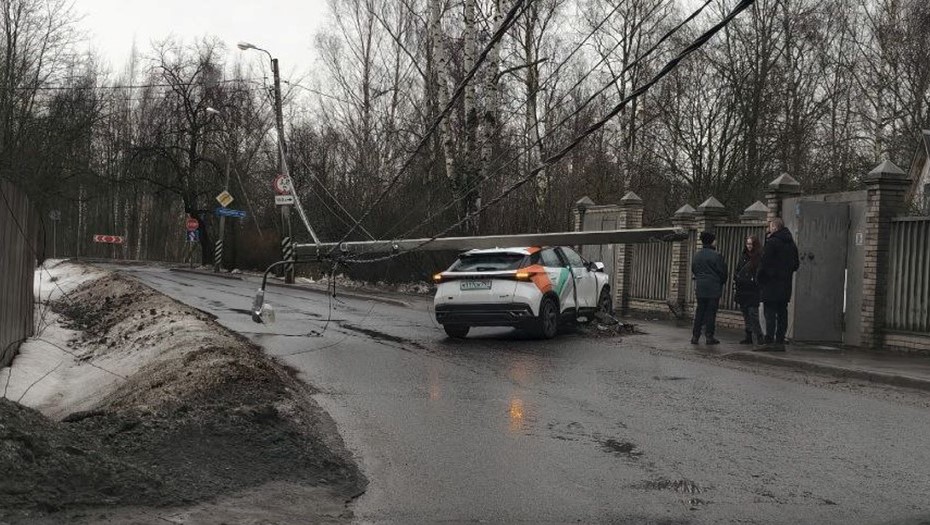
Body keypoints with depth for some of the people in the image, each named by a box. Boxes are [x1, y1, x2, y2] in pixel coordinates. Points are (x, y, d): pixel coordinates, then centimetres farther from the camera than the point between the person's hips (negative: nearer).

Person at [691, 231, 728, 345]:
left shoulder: (697, 255, 5)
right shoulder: (716, 256, -12)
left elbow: (693, 270, 12)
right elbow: (722, 271, -8)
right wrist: (722, 282, 10)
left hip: (700, 288, 5)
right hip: (713, 288, -5)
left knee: (699, 311, 10)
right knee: (711, 312, 1)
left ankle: (695, 336, 8)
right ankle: (709, 336, 3)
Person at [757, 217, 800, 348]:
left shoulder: (772, 242, -11)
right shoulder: (792, 244, 13)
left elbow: (764, 263, -14)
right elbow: (796, 264, 16)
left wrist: (759, 278, -3)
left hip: (771, 284, -7)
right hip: (785, 286, 7)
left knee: (770, 313, -7)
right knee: (782, 314, 9)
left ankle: (769, 341, -10)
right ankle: (780, 341, 10)